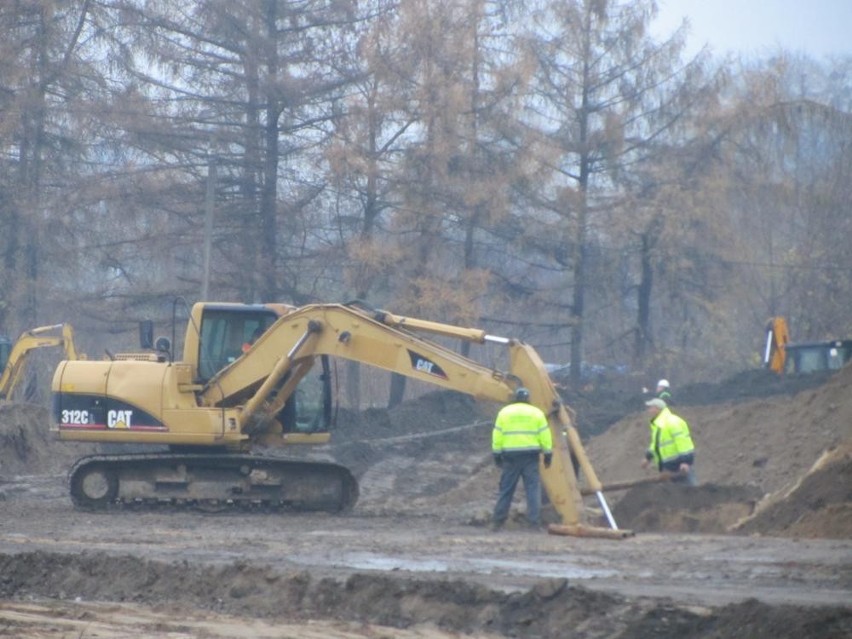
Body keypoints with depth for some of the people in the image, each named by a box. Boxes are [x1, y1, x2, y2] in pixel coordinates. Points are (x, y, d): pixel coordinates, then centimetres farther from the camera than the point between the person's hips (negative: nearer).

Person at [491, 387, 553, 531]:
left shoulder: (504, 412, 7)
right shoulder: (536, 413, 6)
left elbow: (497, 436, 4)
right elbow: (545, 436, 3)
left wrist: (497, 454, 8)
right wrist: (548, 454, 8)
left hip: (510, 455, 1)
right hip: (530, 454, -1)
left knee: (506, 488, 5)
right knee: (533, 488, 0)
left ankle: (498, 521, 5)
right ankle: (535, 522, -7)